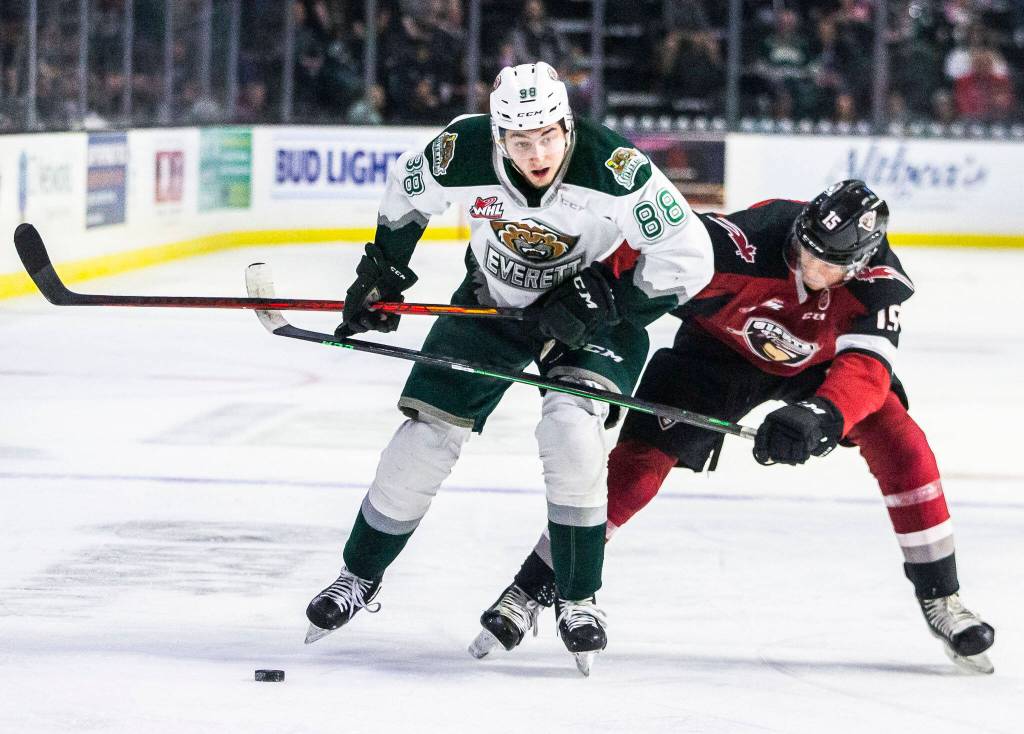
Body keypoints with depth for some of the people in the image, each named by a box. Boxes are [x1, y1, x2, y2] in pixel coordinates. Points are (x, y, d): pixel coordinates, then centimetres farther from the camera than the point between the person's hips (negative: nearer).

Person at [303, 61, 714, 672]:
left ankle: (579, 599, -11)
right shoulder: (462, 153, -24)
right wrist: (383, 272, 7)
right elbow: (408, 192, 1)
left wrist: (604, 304, -26)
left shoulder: (613, 166, -34)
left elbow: (688, 257, -26)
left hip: (591, 308, -3)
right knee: (426, 438, 1)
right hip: (493, 302, 3)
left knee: (572, 430, -26)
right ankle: (361, 577, 23)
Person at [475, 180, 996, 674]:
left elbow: (866, 366, -44)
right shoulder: (751, 239, -38)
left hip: (818, 360, 2)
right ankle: (531, 591, 0)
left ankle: (940, 600, -1)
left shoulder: (878, 278, -33)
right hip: (722, 347, -2)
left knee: (899, 444, -17)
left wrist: (818, 417, -62)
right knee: (638, 462, -12)